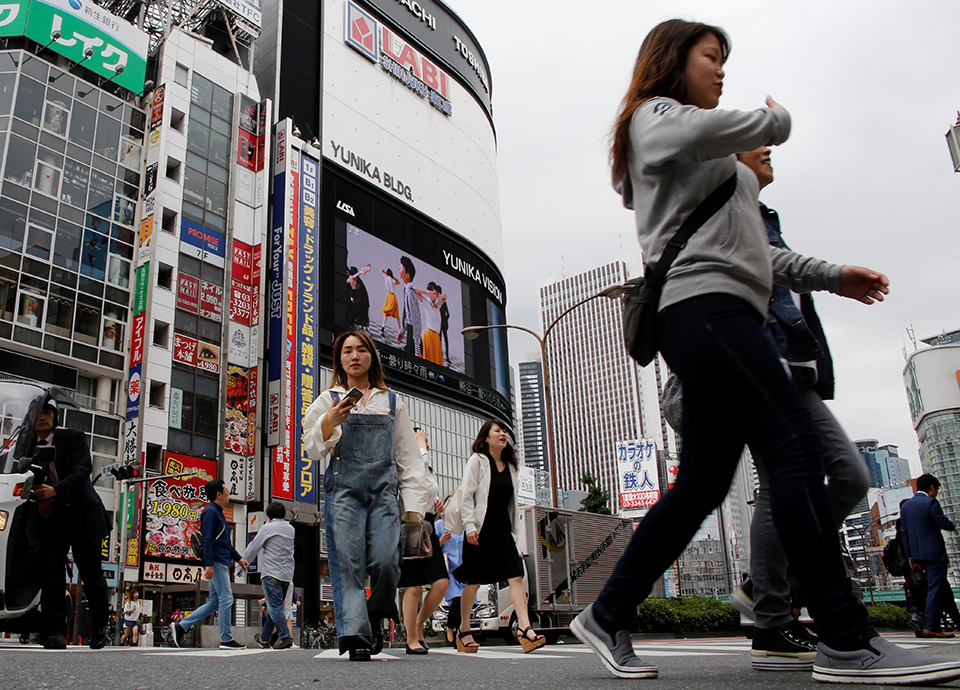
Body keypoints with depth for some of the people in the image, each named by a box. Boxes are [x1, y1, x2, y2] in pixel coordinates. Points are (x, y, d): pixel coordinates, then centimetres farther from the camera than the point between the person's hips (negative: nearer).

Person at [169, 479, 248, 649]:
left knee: (214, 602, 11)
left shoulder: (218, 513, 21)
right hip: (216, 563, -10)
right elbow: (207, 540, -19)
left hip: (222, 563, 10)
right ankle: (226, 639, -2)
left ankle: (181, 626, 14)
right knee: (226, 600, -7)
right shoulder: (210, 512, -10)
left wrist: (238, 558, 23)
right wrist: (209, 564, -24)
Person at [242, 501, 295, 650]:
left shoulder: (267, 528, -3)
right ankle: (264, 638, 27)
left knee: (275, 607, -8)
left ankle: (285, 638, -18)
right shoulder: (290, 529, 14)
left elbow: (252, 549, 3)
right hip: (287, 575, 6)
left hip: (271, 573, -6)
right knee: (274, 607, 16)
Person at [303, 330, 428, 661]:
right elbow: (314, 449, 9)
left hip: (384, 490, 1)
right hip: (343, 489, 0)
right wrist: (330, 420, -12)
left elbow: (408, 456, 16)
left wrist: (414, 505, 6)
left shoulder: (391, 402, 19)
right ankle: (356, 638, -10)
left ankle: (376, 616, 14)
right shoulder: (328, 400, 16)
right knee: (348, 563, -12)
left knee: (385, 561, -13)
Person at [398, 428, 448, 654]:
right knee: (414, 587, -4)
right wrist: (419, 440, -11)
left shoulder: (430, 472, 22)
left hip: (428, 527, 8)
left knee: (441, 583, -3)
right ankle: (411, 640, 8)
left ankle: (418, 626, 17)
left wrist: (438, 507, 9)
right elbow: (421, 459, -28)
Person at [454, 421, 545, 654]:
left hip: (504, 530, 5)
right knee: (473, 581, 2)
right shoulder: (477, 461, -2)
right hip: (481, 530, -5)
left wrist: (516, 529, 13)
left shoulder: (510, 465, 16)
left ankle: (525, 628, -16)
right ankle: (464, 631, 14)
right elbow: (466, 495, -8)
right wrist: (469, 526, -17)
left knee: (516, 576, -10)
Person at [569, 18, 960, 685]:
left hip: (720, 317, 10)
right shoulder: (654, 116, 7)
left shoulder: (711, 162, 36)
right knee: (797, 448, -17)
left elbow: (749, 246, 31)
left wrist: (830, 274, 23)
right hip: (702, 304, -10)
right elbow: (709, 129, -18)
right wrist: (776, 118, 3)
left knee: (703, 481, 3)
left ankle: (609, 617, 8)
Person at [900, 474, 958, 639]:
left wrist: (910, 557, 13)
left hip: (918, 555, 7)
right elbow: (944, 523, -15)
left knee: (944, 589, 17)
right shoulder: (930, 502, -10)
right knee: (935, 589, -5)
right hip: (934, 552, -7)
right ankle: (929, 627, -8)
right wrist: (952, 525, 10)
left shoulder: (905, 506, 13)